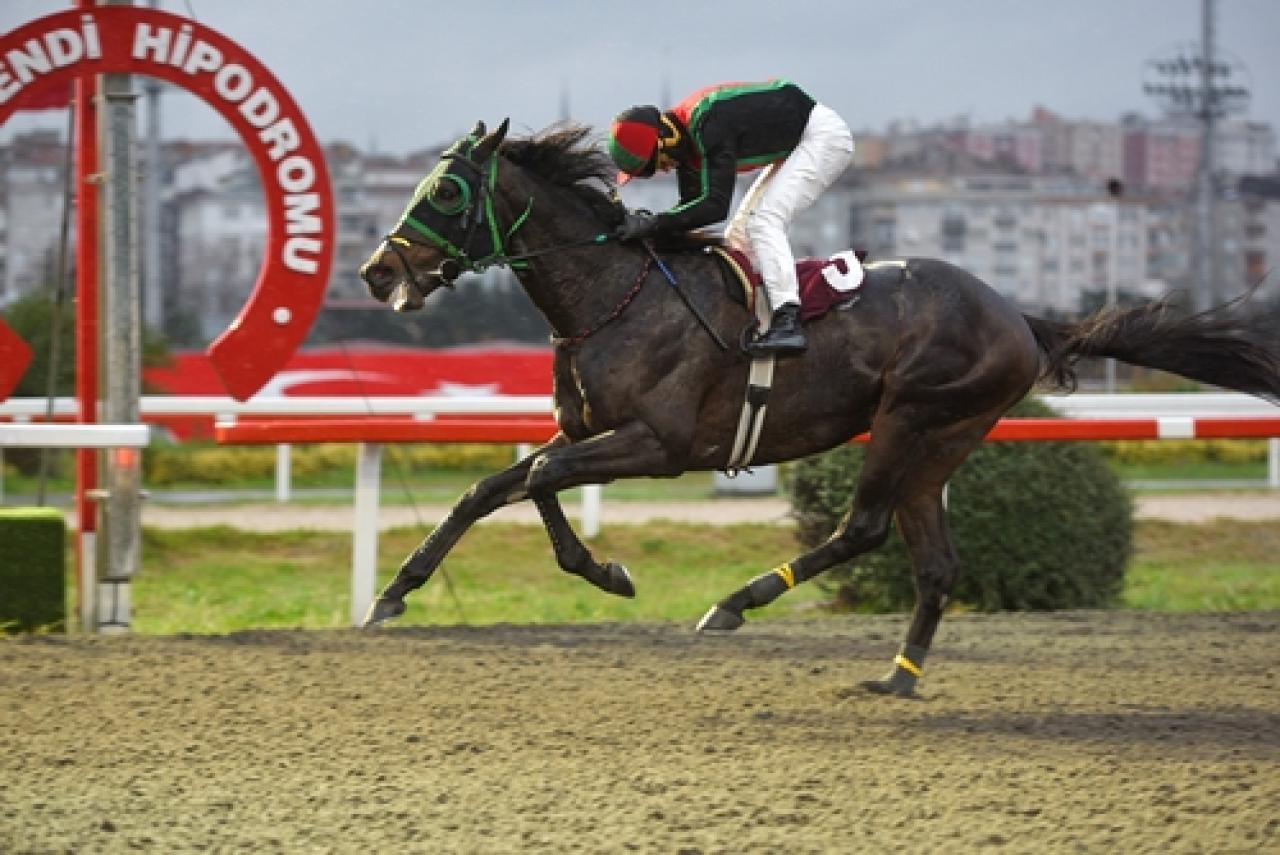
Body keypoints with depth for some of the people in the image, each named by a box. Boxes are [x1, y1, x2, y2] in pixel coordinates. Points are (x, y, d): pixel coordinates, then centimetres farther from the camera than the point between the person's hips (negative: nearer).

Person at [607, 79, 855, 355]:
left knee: (765, 220, -23)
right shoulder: (682, 137, -2)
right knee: (739, 233, 7)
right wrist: (646, 221, -12)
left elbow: (715, 206, -36)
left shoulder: (710, 127, -32)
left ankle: (787, 322, -33)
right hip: (794, 145, 10)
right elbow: (692, 204, 4)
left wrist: (653, 224, -34)